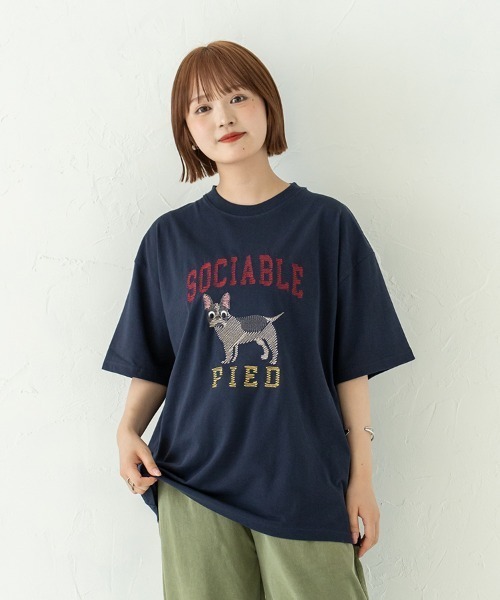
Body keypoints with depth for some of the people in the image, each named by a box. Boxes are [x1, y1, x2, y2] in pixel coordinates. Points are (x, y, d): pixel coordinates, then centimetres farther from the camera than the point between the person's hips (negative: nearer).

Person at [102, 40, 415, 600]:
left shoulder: (327, 223, -1)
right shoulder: (169, 237, 5)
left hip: (307, 483, -1)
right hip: (194, 484, 2)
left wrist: (361, 474, -1)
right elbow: (153, 361, 9)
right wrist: (128, 429, -8)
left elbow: (352, 363, -1)